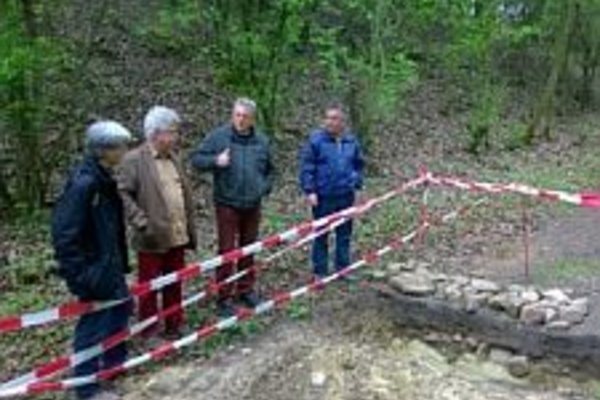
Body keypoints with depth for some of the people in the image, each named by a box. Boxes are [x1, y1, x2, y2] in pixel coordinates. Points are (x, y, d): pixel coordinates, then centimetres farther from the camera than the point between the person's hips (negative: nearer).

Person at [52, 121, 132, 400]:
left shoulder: (103, 178, 3)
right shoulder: (83, 183, -25)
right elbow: (64, 233, -25)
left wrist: (119, 260, 16)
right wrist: (78, 275, -22)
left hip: (108, 261, 10)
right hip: (92, 266, -10)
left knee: (122, 305, 25)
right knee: (94, 323, 3)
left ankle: (114, 359, 47)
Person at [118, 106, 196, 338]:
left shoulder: (173, 158, 14)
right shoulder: (134, 160, -9)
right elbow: (124, 194, -13)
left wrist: (191, 230, 13)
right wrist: (142, 223, -19)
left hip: (177, 237, 6)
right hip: (153, 238, -6)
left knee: (175, 286, 15)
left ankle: (174, 327, 29)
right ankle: (150, 333, 20)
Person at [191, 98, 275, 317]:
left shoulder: (261, 141, 6)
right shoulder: (218, 136, -6)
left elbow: (270, 170, 19)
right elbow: (197, 159, -5)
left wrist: (265, 187, 3)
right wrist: (215, 161, -23)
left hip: (252, 206, 4)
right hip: (227, 204, -4)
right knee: (226, 251, -2)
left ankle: (246, 290, 28)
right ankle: (224, 297, 8)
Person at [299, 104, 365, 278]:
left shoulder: (351, 141, 4)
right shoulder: (316, 139, -9)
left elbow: (359, 164, 18)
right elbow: (306, 166, -8)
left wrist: (356, 182, 8)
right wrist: (309, 190, -13)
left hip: (346, 196, 4)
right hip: (323, 196, -4)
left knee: (344, 234, 13)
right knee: (321, 235, 6)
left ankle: (343, 269, 27)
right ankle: (320, 272, 17)